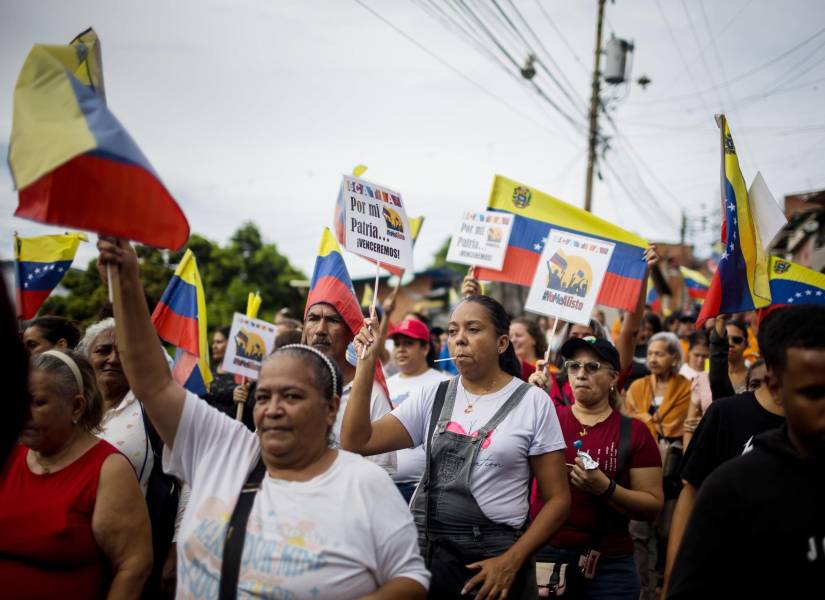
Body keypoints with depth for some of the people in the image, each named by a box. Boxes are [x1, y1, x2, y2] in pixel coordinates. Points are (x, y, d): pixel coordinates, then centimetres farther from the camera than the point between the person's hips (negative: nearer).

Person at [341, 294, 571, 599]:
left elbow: (557, 498, -3)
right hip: (423, 551, 3)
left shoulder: (532, 402, -4)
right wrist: (366, 363, -7)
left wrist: (512, 561, -12)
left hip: (492, 559, -3)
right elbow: (357, 443, -2)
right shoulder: (432, 397, 6)